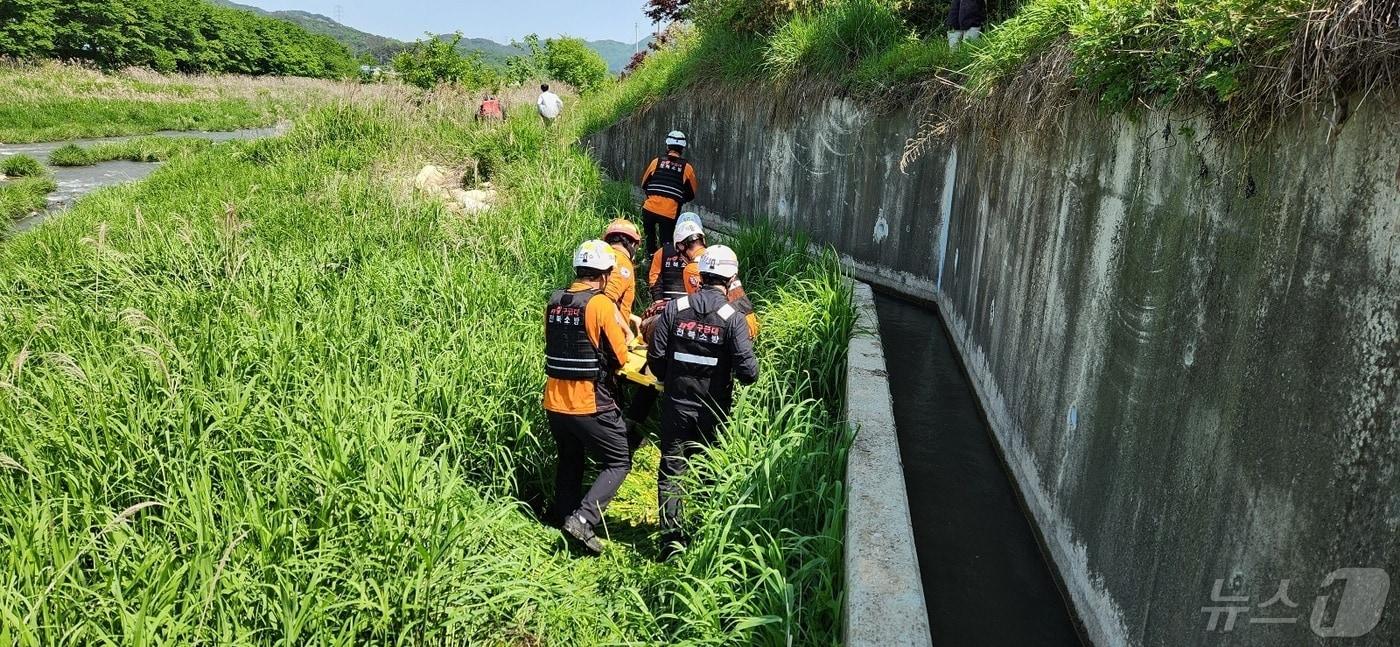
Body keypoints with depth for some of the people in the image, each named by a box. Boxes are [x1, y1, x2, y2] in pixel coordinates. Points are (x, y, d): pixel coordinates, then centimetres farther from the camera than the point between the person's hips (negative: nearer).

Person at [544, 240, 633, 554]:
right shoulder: (602, 305, -14)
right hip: (590, 404, -6)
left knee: (569, 460, 25)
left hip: (554, 401, 6)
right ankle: (584, 518, -6)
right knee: (618, 462, 7)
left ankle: (563, 515, 31)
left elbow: (553, 345, 12)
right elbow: (620, 357, -9)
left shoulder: (554, 302, 4)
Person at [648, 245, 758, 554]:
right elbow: (748, 372, -18)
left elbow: (655, 357, -5)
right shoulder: (732, 318, -13)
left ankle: (671, 537, 11)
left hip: (676, 404, 1)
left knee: (671, 471, 12)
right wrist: (750, 368, 7)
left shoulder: (674, 308, -7)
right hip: (713, 411, -1)